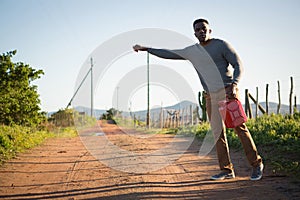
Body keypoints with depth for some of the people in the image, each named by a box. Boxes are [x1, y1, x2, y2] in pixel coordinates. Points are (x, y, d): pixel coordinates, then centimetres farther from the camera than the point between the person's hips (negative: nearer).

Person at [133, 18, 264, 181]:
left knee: (239, 127, -9)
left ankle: (256, 164, 1)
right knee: (217, 132, 2)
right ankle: (226, 170, 6)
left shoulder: (221, 45, -2)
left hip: (227, 92, -5)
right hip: (210, 96, 5)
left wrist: (233, 85, -21)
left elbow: (238, 65, -5)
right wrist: (146, 49, 18)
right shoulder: (191, 51, 12)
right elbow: (169, 54, 20)